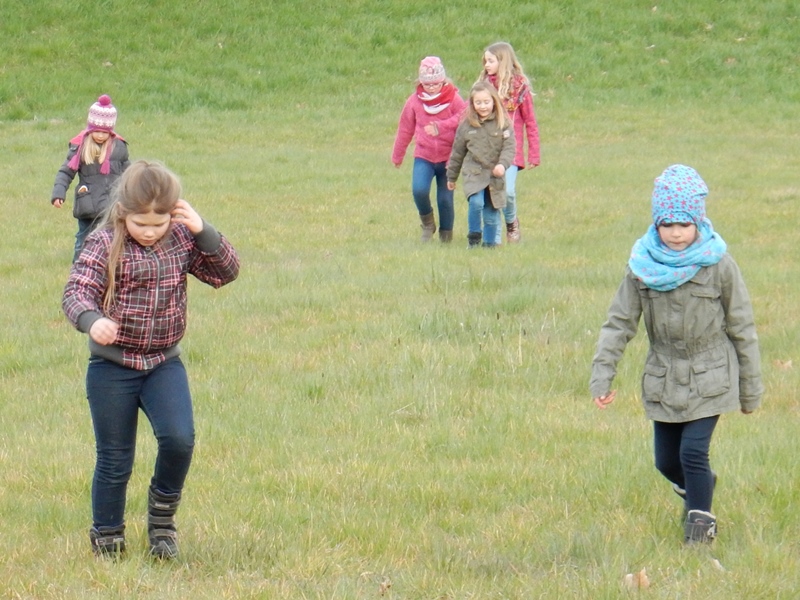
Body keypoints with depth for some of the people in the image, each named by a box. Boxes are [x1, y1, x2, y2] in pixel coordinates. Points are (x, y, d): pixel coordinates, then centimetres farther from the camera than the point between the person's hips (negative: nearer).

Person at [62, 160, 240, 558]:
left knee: (179, 438, -18)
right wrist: (92, 320, -42)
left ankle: (163, 509, 9)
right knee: (114, 460, 5)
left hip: (164, 363, 2)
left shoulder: (182, 241, 0)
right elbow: (75, 294, -20)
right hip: (112, 365, -2)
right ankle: (107, 537, 24)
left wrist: (203, 232, -14)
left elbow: (225, 272, 1)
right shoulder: (104, 245, -12)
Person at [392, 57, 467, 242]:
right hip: (423, 156, 1)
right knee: (419, 190, -20)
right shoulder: (415, 101, -1)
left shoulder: (454, 100, -8)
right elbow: (405, 129, 8)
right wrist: (397, 156, 16)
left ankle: (446, 235, 23)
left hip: (448, 157, -1)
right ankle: (427, 223, 8)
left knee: (445, 198, 2)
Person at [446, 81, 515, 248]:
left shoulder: (503, 124, -1)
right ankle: (474, 235, -5)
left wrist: (502, 164, -27)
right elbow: (457, 153, 11)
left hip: (495, 175, 1)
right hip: (474, 173, -1)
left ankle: (490, 242, 22)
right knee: (476, 203, -24)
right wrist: (451, 177, 17)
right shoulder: (466, 126, 2)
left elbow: (509, 147, -7)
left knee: (491, 212, 6)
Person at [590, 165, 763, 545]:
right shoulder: (643, 266, -6)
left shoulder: (718, 265, -12)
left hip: (710, 379, -3)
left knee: (693, 452, -15)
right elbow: (619, 322, -2)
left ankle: (700, 518, 7)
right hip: (663, 380, 3)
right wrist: (601, 376, -11)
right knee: (666, 461, 11)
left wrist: (750, 390, 0)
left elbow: (742, 328, -4)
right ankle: (695, 488, 43)